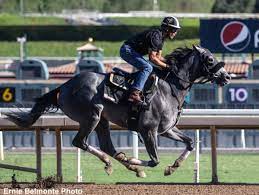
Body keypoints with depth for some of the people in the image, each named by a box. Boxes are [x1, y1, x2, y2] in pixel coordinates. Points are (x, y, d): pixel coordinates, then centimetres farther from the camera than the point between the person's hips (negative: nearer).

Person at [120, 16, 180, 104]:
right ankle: (134, 94, -35)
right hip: (127, 50, -11)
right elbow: (152, 57, -22)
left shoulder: (161, 37, 11)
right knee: (147, 68, -24)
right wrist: (166, 66, -15)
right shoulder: (156, 35, -21)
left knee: (149, 68, 18)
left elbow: (158, 56, 18)